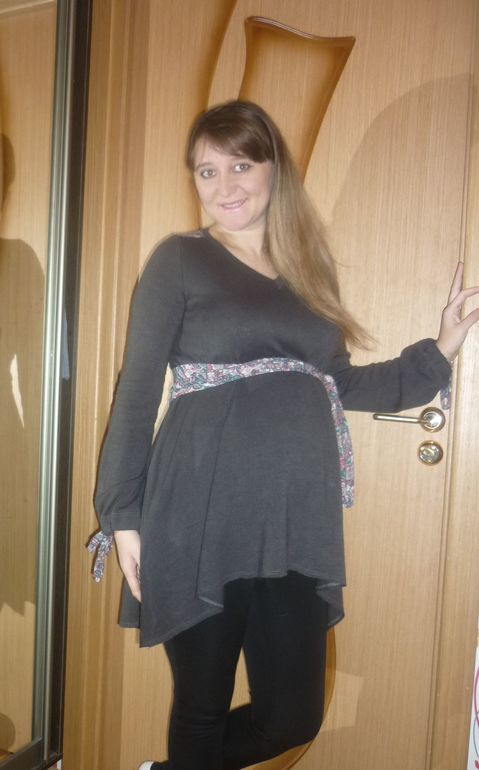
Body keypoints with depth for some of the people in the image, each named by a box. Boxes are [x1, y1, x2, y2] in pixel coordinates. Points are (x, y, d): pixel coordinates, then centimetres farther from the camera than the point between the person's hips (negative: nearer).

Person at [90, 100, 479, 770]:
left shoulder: (309, 269, 15)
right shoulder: (180, 260, 1)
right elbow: (137, 390, -2)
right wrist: (123, 514, -6)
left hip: (299, 527, 5)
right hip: (203, 526, -4)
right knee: (202, 711, 8)